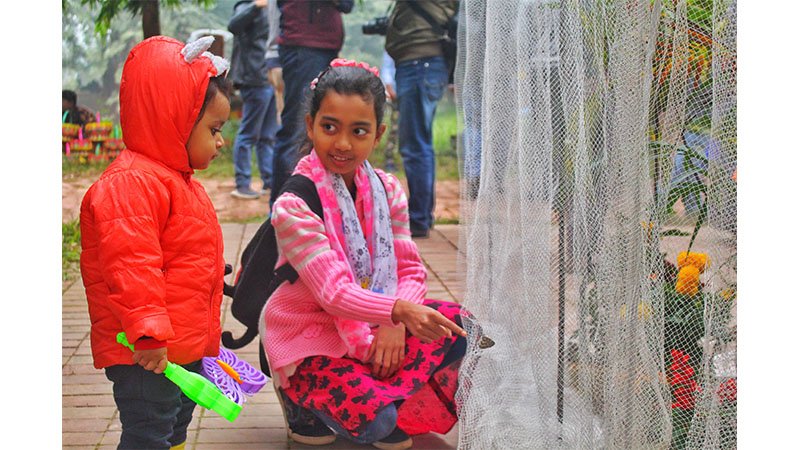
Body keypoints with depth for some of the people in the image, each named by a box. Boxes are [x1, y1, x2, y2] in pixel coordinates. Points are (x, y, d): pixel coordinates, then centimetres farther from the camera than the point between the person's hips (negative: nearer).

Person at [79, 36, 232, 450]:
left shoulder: (177, 180, 16)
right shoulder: (130, 185, -20)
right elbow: (128, 267, -27)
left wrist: (205, 334, 29)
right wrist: (149, 335, -29)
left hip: (186, 345, 11)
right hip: (148, 354, -11)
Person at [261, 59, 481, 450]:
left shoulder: (387, 190, -2)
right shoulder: (293, 205, -22)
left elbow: (410, 270, -1)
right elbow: (332, 293, -28)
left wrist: (393, 326, -21)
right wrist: (398, 310, -44)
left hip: (370, 328, 6)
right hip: (306, 340, -6)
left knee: (454, 325, -13)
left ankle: (379, 397, -4)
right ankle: (302, 401, 5)